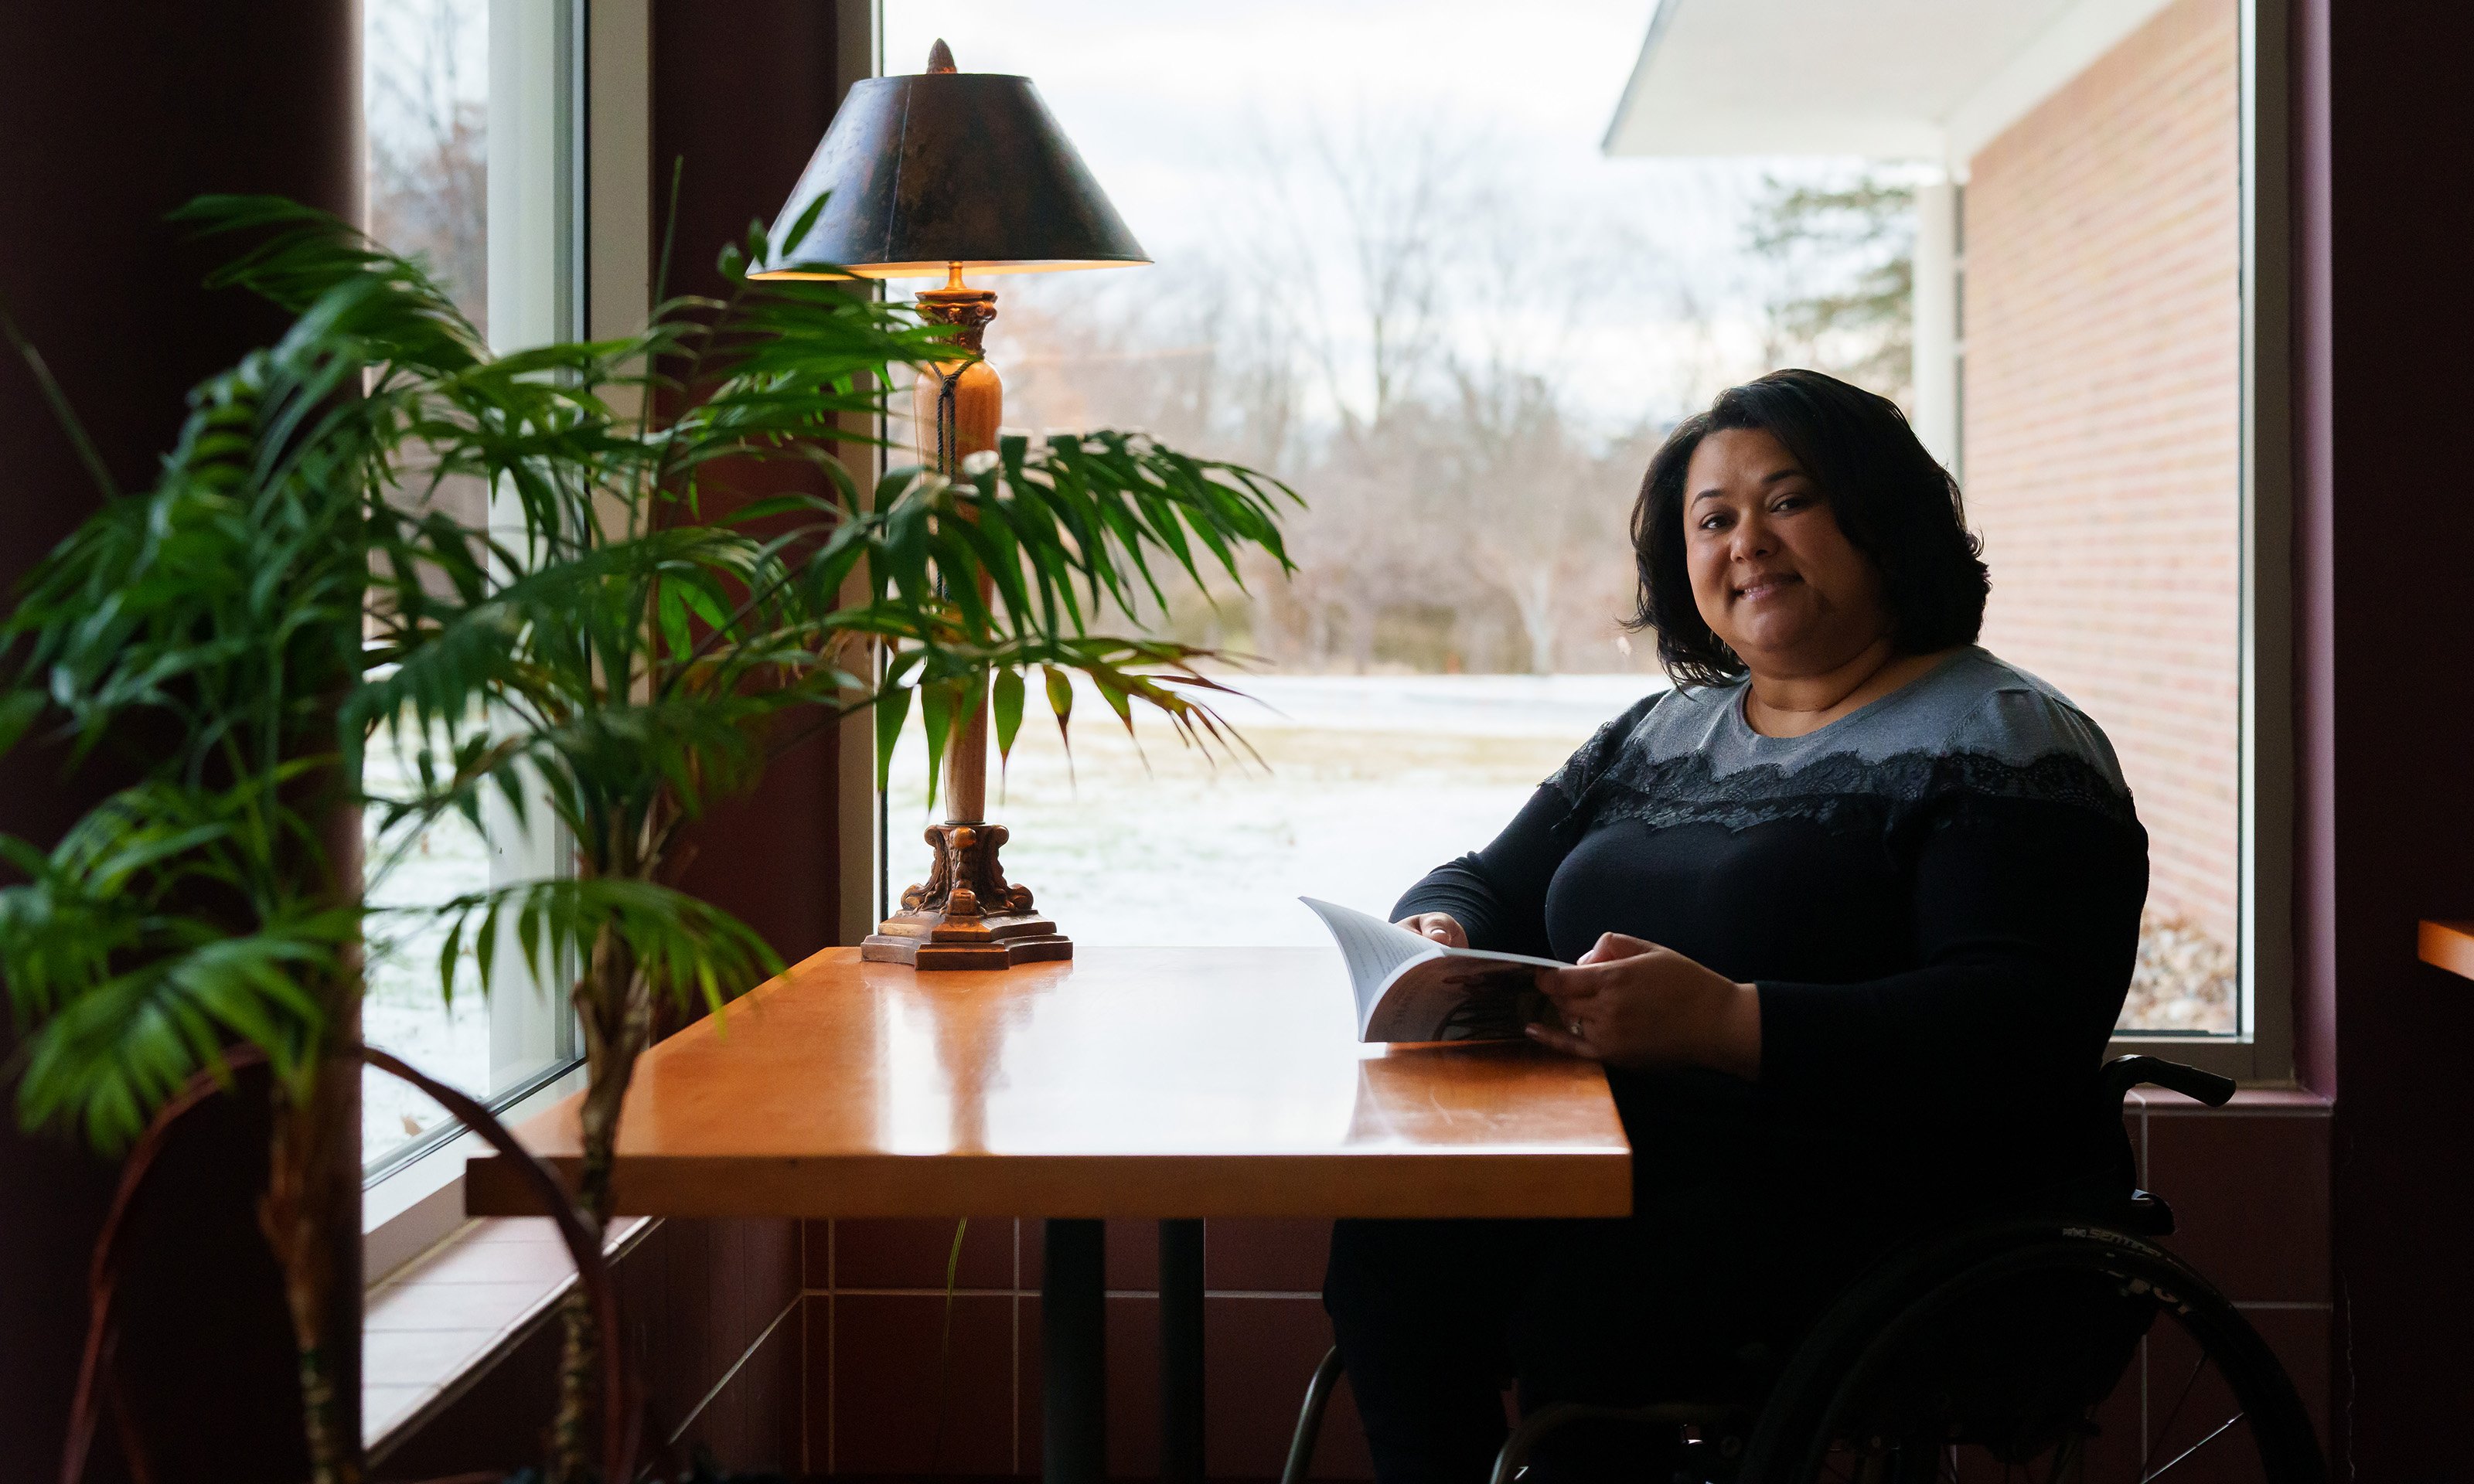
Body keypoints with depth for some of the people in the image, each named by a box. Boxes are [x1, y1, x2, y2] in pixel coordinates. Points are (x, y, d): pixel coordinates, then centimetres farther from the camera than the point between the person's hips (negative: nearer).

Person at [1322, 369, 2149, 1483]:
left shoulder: (2007, 743, -2)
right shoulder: (1658, 735, 21)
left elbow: (2024, 1027, -16)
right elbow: (1487, 883, 24)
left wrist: (1728, 1024, -28)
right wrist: (1441, 936, -2)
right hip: (1618, 1174, 6)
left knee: (1582, 1307, -32)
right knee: (1387, 1247, -22)